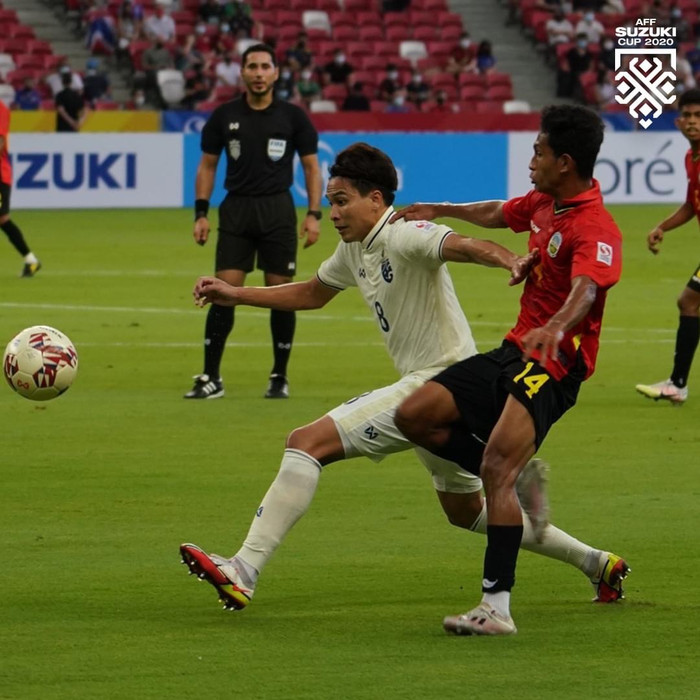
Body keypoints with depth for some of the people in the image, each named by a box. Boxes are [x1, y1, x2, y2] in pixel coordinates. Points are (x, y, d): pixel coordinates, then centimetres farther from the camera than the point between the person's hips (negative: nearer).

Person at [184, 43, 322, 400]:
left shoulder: (292, 116, 1)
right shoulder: (224, 116, 3)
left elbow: (311, 166, 5)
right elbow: (207, 164, 10)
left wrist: (314, 214, -5)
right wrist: (201, 213, 1)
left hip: (278, 210, 0)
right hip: (235, 210, 1)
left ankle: (280, 377, 12)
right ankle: (211, 377, -3)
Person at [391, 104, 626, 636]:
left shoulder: (595, 230, -20)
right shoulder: (543, 204, 8)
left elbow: (585, 290, -39)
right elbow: (497, 214, 31)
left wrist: (555, 328, -58)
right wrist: (441, 210, 44)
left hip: (553, 365, -9)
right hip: (513, 352, 9)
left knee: (497, 470, -24)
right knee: (414, 416, 3)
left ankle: (497, 607, -25)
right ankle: (519, 472, 13)